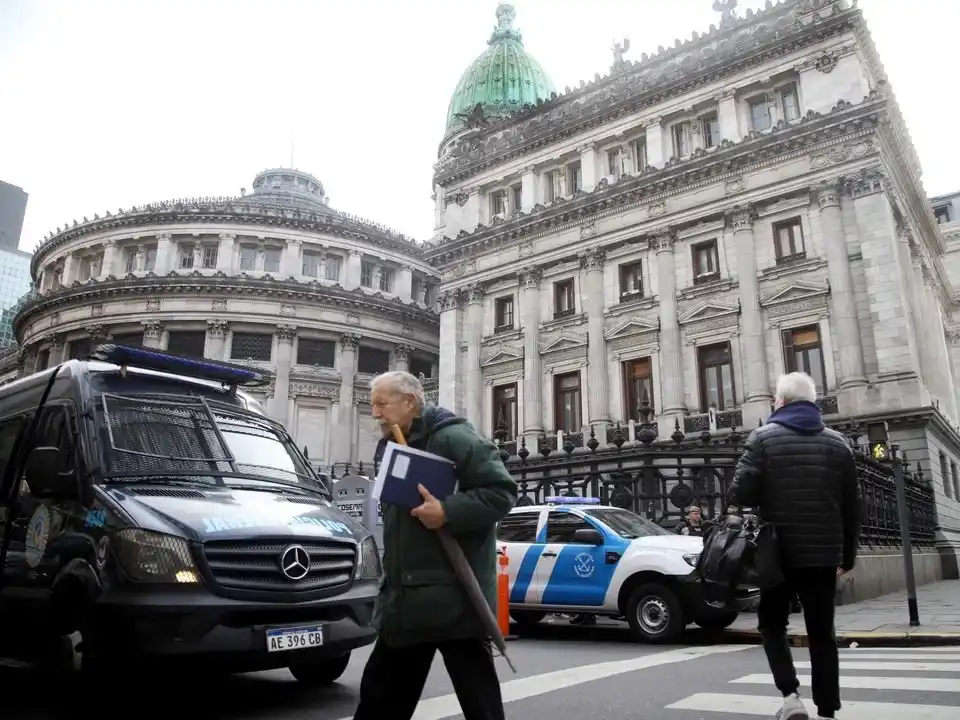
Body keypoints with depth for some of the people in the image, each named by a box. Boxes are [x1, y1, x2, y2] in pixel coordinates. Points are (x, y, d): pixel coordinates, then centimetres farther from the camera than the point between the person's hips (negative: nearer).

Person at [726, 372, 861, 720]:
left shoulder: (764, 437, -6)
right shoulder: (838, 443, 7)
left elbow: (740, 493, -15)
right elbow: (852, 506, 10)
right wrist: (847, 555, 17)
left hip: (779, 552, -3)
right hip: (823, 553, 3)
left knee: (772, 625, 13)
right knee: (822, 633, 12)